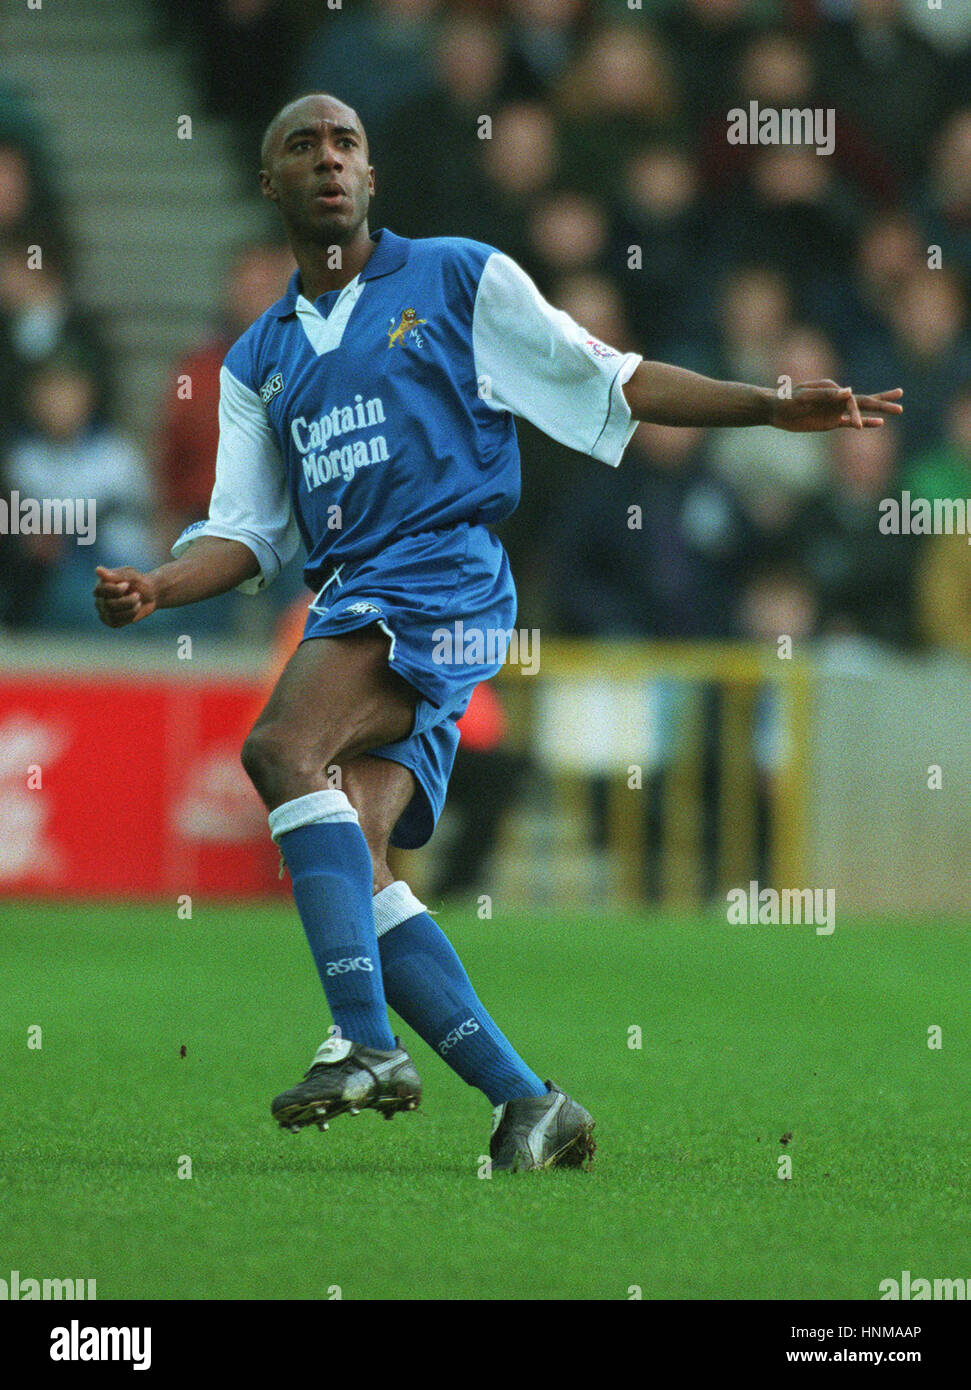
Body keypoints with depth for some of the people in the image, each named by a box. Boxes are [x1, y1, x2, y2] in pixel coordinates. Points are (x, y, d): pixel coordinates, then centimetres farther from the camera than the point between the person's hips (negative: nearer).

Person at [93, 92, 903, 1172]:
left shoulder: (460, 278, 9)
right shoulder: (259, 361, 22)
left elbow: (611, 384, 10)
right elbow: (247, 532, 17)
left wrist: (772, 407, 1)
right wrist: (155, 587, -4)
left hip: (446, 570, -6)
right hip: (348, 598, 6)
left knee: (284, 747, -29)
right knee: (351, 870, -11)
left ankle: (365, 1042, -36)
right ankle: (528, 1104, -7)